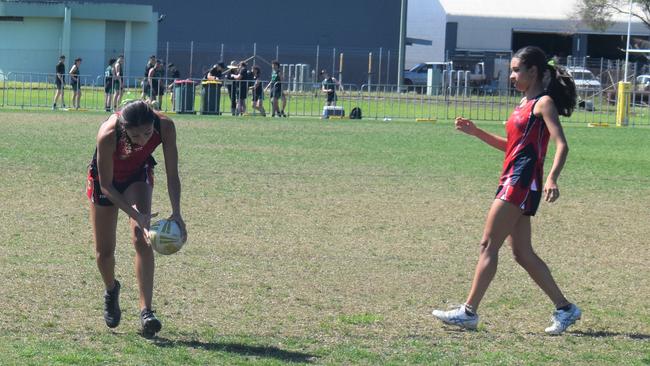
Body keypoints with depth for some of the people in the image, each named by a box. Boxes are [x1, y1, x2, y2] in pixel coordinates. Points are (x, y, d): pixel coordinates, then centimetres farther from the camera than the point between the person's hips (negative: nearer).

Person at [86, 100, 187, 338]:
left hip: (138, 175, 1)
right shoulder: (108, 135, -40)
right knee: (104, 251, 4)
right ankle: (111, 290, 38)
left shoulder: (165, 126, -33)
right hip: (105, 179, -1)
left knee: (141, 239, -19)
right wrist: (136, 216, -36)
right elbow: (106, 186, -28)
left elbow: (172, 175, -22)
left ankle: (146, 311, -20)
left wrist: (176, 214, -34)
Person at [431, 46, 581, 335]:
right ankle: (564, 308, 14)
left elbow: (561, 145, -18)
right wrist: (475, 132, 18)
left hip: (522, 182, -10)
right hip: (512, 181, 10)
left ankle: (469, 312, -7)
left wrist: (552, 178, -32)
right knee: (523, 254, 9)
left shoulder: (544, 103, -8)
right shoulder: (525, 103, 20)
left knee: (488, 245, -9)